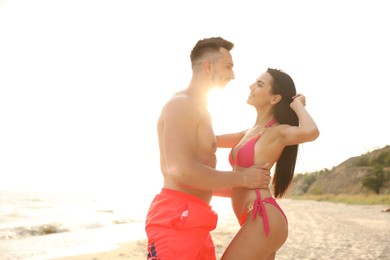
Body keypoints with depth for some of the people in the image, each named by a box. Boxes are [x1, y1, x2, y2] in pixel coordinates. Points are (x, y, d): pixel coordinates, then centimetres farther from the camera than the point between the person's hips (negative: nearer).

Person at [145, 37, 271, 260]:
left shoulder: (198, 108, 22)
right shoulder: (182, 104, -9)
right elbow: (181, 171, -23)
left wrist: (245, 189, 23)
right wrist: (242, 178, -12)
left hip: (192, 221, 10)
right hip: (176, 218, -10)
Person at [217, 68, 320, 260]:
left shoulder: (278, 132, -9)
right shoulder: (251, 133, 18)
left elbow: (311, 131, -29)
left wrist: (297, 105, -11)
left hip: (263, 219, -9)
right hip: (260, 220, 9)